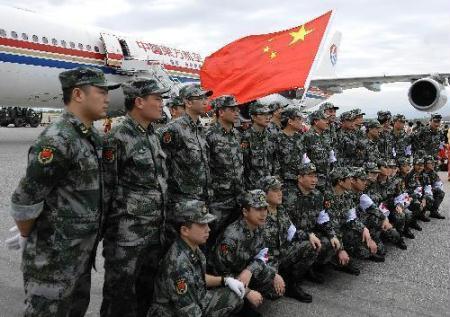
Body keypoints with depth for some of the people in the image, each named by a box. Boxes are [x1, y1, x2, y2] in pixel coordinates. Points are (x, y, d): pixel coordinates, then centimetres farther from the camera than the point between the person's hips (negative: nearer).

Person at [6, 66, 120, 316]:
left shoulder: (93, 137, 6)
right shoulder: (57, 141, -23)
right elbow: (25, 201, -19)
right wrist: (26, 237, -4)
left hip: (84, 250, 8)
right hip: (54, 255, -8)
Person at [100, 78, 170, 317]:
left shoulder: (153, 136, 10)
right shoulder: (117, 139, -16)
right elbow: (104, 189, -14)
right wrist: (107, 233, -11)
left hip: (154, 233, 8)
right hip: (126, 237, -8)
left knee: (148, 291, 20)